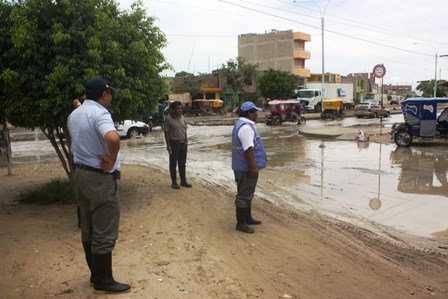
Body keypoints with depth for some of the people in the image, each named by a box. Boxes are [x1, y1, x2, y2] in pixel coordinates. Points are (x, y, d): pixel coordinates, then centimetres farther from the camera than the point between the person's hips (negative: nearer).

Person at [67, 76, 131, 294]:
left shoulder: (73, 115, 10)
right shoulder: (99, 113, -18)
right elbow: (113, 138, -37)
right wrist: (112, 162, -23)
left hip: (80, 174, 9)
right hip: (100, 178, -9)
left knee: (88, 229, 16)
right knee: (104, 233, 1)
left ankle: (96, 275, 29)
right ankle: (103, 282, 11)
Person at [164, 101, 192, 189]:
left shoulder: (182, 117, 8)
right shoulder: (168, 119, -11)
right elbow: (166, 133, -11)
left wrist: (186, 140, 10)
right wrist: (168, 145, -15)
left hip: (183, 143, 6)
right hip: (174, 144, -6)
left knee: (182, 164, 13)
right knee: (173, 164, 3)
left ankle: (183, 181, 23)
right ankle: (174, 182, 12)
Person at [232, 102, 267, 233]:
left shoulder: (243, 124, 14)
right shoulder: (246, 127, -22)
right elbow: (248, 149, -26)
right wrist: (253, 168, -24)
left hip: (245, 167, 11)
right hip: (246, 168, -11)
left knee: (247, 194, 20)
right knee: (244, 196, -2)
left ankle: (247, 218, 33)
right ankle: (240, 223, 6)